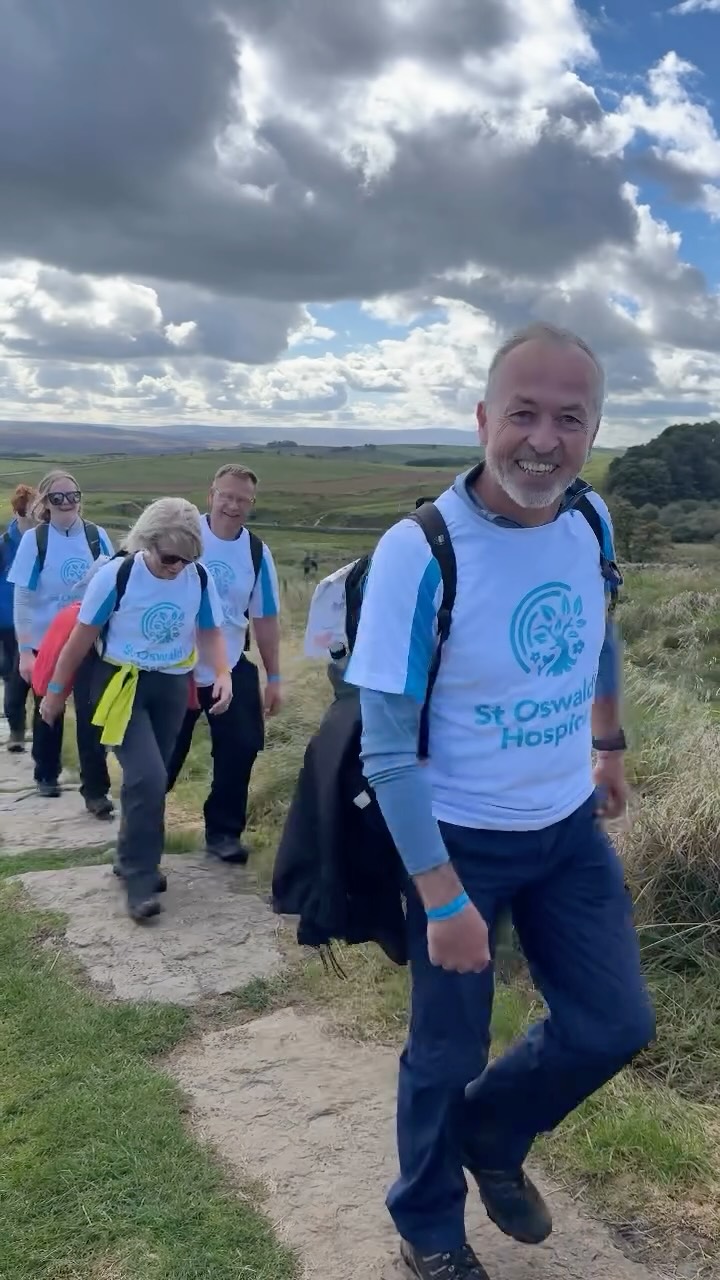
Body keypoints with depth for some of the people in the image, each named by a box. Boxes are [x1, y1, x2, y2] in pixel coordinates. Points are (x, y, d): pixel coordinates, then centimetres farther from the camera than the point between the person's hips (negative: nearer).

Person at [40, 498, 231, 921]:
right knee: (148, 777, -16)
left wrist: (223, 673, -15)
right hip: (122, 684, -4)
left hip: (172, 687, 4)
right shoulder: (117, 574, -18)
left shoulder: (200, 578, -10)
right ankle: (140, 875, -2)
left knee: (151, 778, 12)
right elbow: (82, 636, -8)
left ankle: (135, 860, 32)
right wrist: (57, 690, 0)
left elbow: (212, 631, 4)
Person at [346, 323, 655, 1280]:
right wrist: (443, 899, -21)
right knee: (447, 1055, 12)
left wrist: (610, 745, 22)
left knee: (615, 1027, 13)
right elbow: (388, 750, -22)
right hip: (459, 839, -5)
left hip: (570, 827, 6)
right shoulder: (418, 553, -25)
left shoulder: (591, 520, -7)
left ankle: (493, 1137, 43)